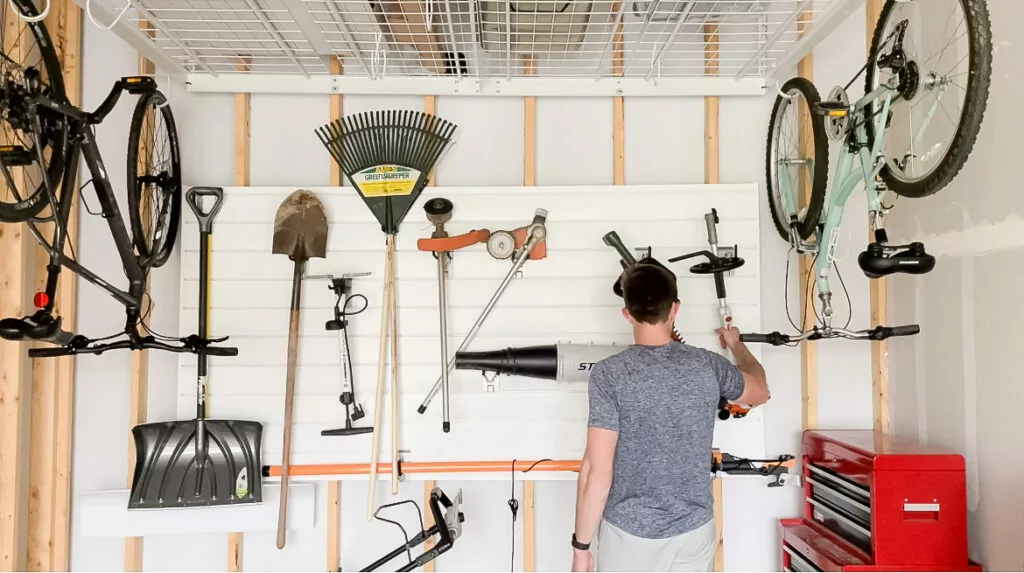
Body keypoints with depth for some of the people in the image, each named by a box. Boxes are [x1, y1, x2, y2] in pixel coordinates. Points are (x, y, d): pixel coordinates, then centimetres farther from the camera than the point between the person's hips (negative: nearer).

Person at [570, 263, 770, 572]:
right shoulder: (708, 366, -5)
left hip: (629, 533, -3)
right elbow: (759, 392, 17)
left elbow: (597, 469, -17)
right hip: (694, 530, 3)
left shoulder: (609, 373, -16)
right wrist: (737, 345, 35)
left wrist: (581, 545, -7)